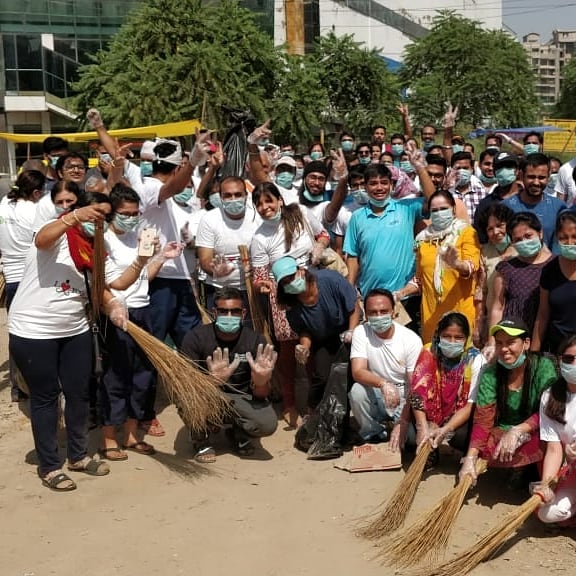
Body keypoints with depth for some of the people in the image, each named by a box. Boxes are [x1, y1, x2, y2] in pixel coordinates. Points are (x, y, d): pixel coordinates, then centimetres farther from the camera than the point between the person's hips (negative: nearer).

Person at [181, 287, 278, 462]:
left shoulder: (256, 341, -13)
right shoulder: (196, 337, -16)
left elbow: (261, 395, -13)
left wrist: (260, 381, -39)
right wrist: (213, 380, -46)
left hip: (240, 398, 1)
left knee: (268, 424, -28)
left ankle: (238, 433, 9)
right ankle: (202, 439, -2)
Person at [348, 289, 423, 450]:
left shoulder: (412, 339, -13)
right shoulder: (361, 332, -10)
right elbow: (358, 372, -22)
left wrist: (403, 422, -26)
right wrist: (383, 383, -42)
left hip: (405, 399, -1)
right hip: (375, 395, 1)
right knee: (357, 390, -31)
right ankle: (373, 434, -3)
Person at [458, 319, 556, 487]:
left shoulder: (543, 367, -13)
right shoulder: (490, 374, -9)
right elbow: (483, 420, -14)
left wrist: (517, 431, -33)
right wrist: (470, 459, -27)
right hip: (502, 432, 2)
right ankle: (523, 465, -4)